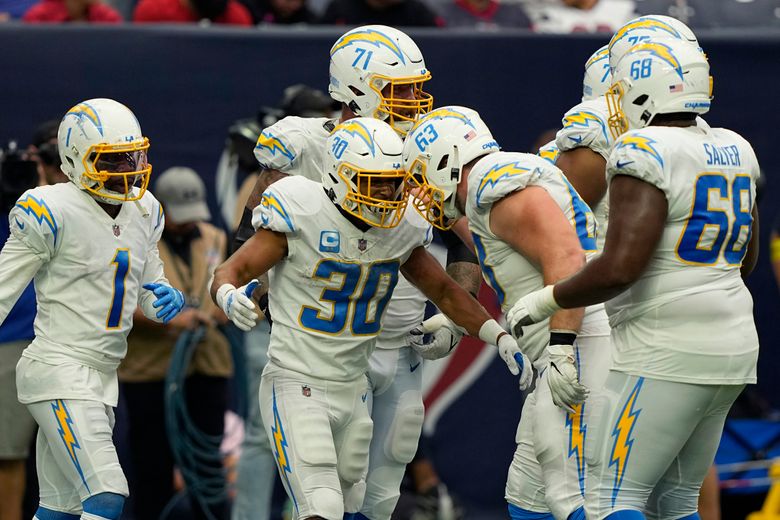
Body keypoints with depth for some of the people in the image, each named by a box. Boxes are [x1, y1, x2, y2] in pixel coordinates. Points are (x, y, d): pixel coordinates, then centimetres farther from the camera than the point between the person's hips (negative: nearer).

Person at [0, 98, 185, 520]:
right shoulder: (51, 212, -13)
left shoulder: (143, 211, 9)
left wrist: (167, 299, -5)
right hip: (58, 370, -8)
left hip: (102, 375, 8)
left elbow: (147, 292, 19)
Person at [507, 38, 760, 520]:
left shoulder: (645, 155, -14)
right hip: (732, 349, 9)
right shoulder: (734, 152, 12)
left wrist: (545, 301, -8)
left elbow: (619, 269, -21)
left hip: (667, 354, -9)